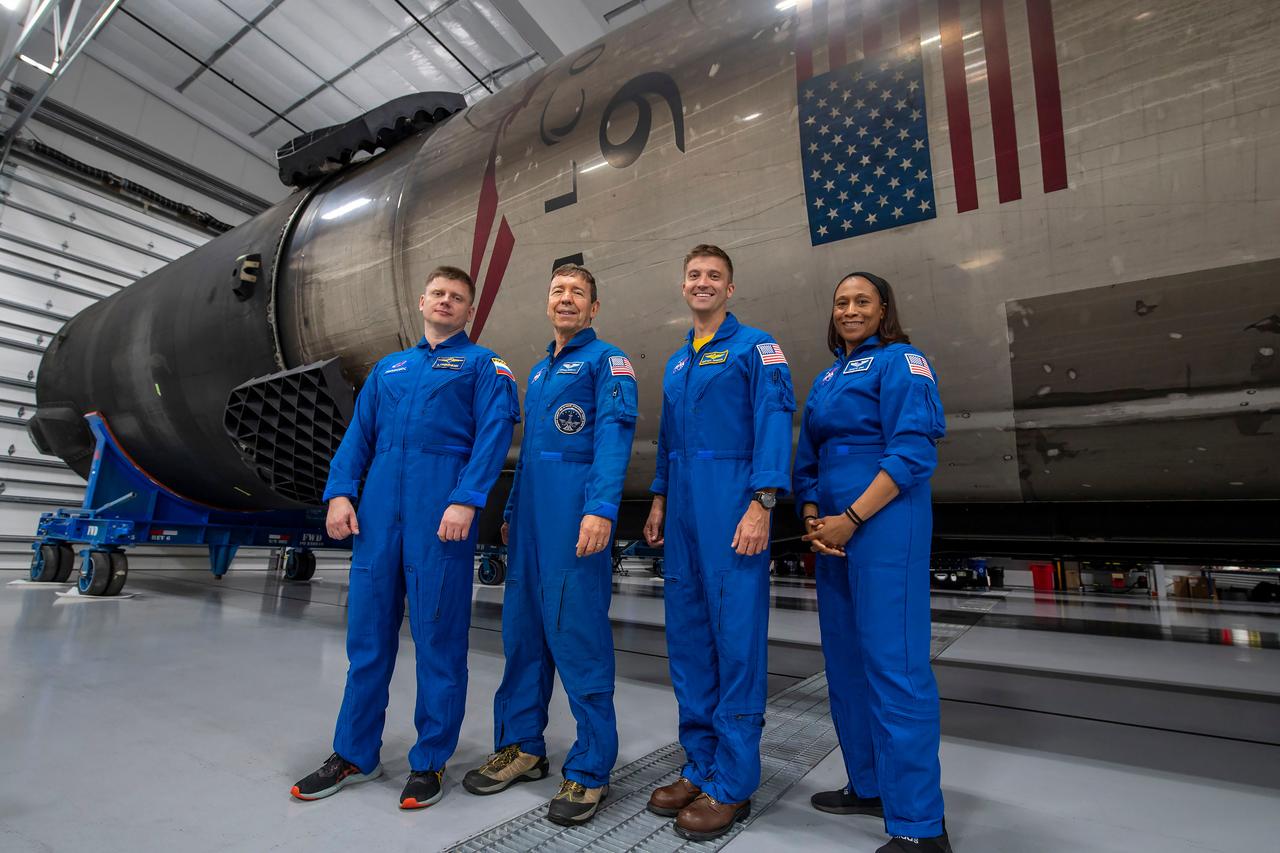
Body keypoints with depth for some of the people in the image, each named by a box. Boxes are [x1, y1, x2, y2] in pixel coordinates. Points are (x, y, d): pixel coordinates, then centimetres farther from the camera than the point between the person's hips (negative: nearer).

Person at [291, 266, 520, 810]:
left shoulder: (482, 364, 8)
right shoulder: (387, 368, 23)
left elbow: (494, 434, -5)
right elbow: (358, 435, 17)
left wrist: (465, 501, -18)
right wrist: (340, 492, 1)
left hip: (442, 510, -4)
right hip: (378, 508, 5)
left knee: (438, 636, 2)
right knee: (367, 631, 11)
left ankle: (430, 762, 18)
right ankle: (355, 754, 28)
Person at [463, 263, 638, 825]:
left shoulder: (605, 360, 0)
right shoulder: (538, 370, 22)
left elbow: (614, 435, -14)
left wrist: (601, 508, -26)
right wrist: (511, 513, 22)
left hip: (576, 515, -7)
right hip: (530, 516, 8)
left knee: (579, 637, -3)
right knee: (523, 631, 13)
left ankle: (591, 769, 12)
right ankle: (521, 746, 29)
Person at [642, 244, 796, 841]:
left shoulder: (754, 346, -1)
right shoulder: (676, 363, 20)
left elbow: (774, 423, -10)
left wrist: (761, 504, -19)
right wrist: (659, 501, 16)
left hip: (732, 505, -7)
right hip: (683, 510, 7)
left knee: (736, 640, -1)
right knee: (687, 638, 10)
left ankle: (732, 784, 13)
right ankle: (700, 766, 25)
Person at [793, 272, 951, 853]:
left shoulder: (901, 361, -3)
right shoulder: (826, 378, 18)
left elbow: (912, 452, -14)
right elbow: (809, 459, 17)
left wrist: (850, 519, -17)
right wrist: (811, 517, 0)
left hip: (885, 525, -7)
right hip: (833, 530, 8)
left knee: (894, 662, -6)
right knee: (845, 658, 13)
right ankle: (868, 786, 29)